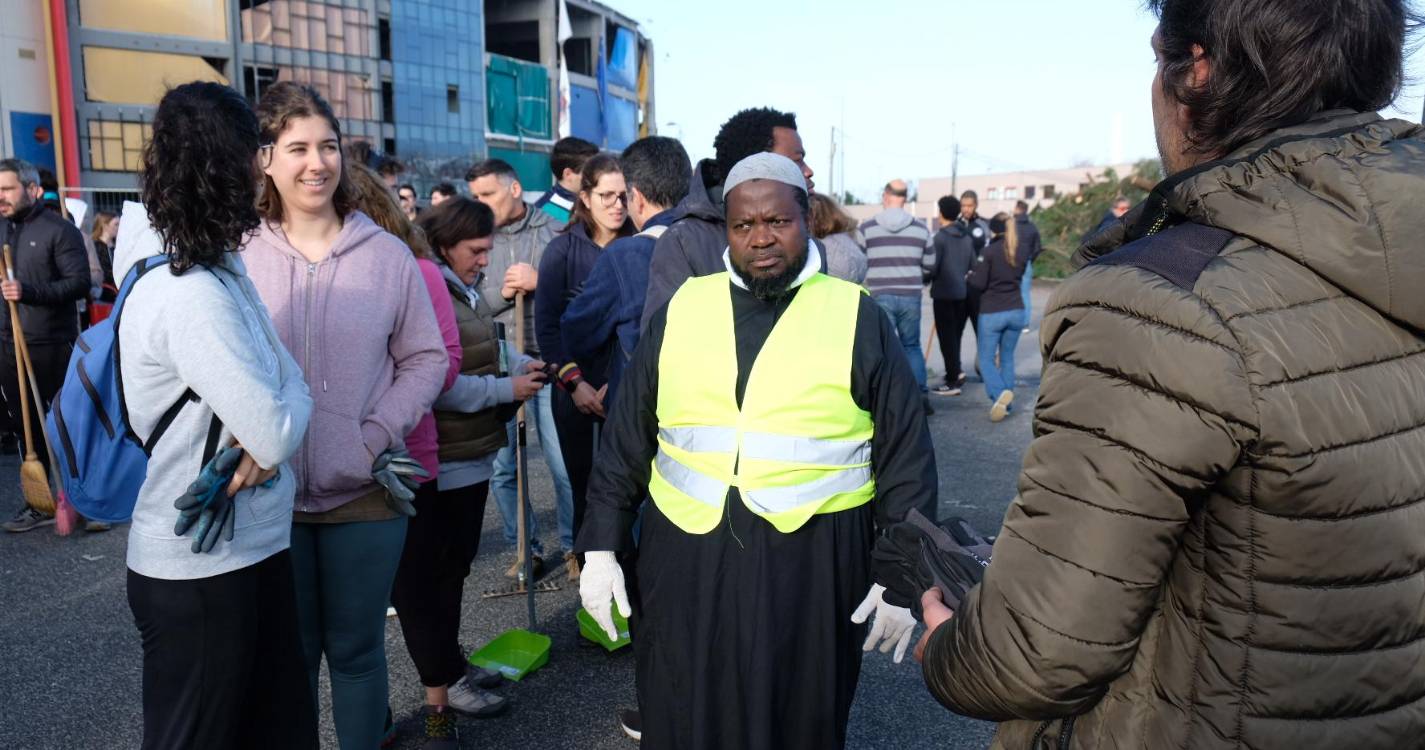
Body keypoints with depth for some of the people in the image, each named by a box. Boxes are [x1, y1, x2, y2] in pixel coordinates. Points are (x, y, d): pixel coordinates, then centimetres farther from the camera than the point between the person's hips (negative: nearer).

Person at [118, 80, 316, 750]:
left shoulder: (216, 269, 6)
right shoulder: (193, 298, -24)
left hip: (251, 547, 8)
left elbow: (287, 381, 5)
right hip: (203, 570, -8)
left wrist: (263, 440, -15)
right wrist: (290, 400, -3)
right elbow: (277, 432, -25)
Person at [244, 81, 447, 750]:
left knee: (355, 647, 12)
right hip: (272, 490, 1)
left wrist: (376, 436, -9)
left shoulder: (386, 254, -2)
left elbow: (426, 360, 2)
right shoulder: (240, 256, -2)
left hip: (364, 491, 0)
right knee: (290, 651, 15)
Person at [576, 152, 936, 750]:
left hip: (815, 563, -1)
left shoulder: (857, 317, 0)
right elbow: (626, 441, 8)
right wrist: (601, 546, 5)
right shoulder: (682, 309, 6)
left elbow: (905, 455, 1)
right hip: (685, 559, 2)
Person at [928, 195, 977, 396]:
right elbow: (974, 266, 8)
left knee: (947, 337, -1)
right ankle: (956, 372, 23)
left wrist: (927, 280, 4)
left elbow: (933, 267, -15)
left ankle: (953, 381, 1)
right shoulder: (967, 237, 7)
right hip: (963, 293, 6)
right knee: (956, 335, 18)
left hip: (943, 293, -6)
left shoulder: (940, 237, -12)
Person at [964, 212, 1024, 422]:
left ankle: (999, 393, -22)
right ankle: (1006, 404, 13)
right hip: (1016, 311, 5)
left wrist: (968, 277, 7)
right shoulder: (1020, 250, 5)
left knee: (986, 358, 3)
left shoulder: (990, 251, -13)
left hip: (992, 313, -5)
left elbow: (979, 284, -12)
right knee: (1007, 358, 15)